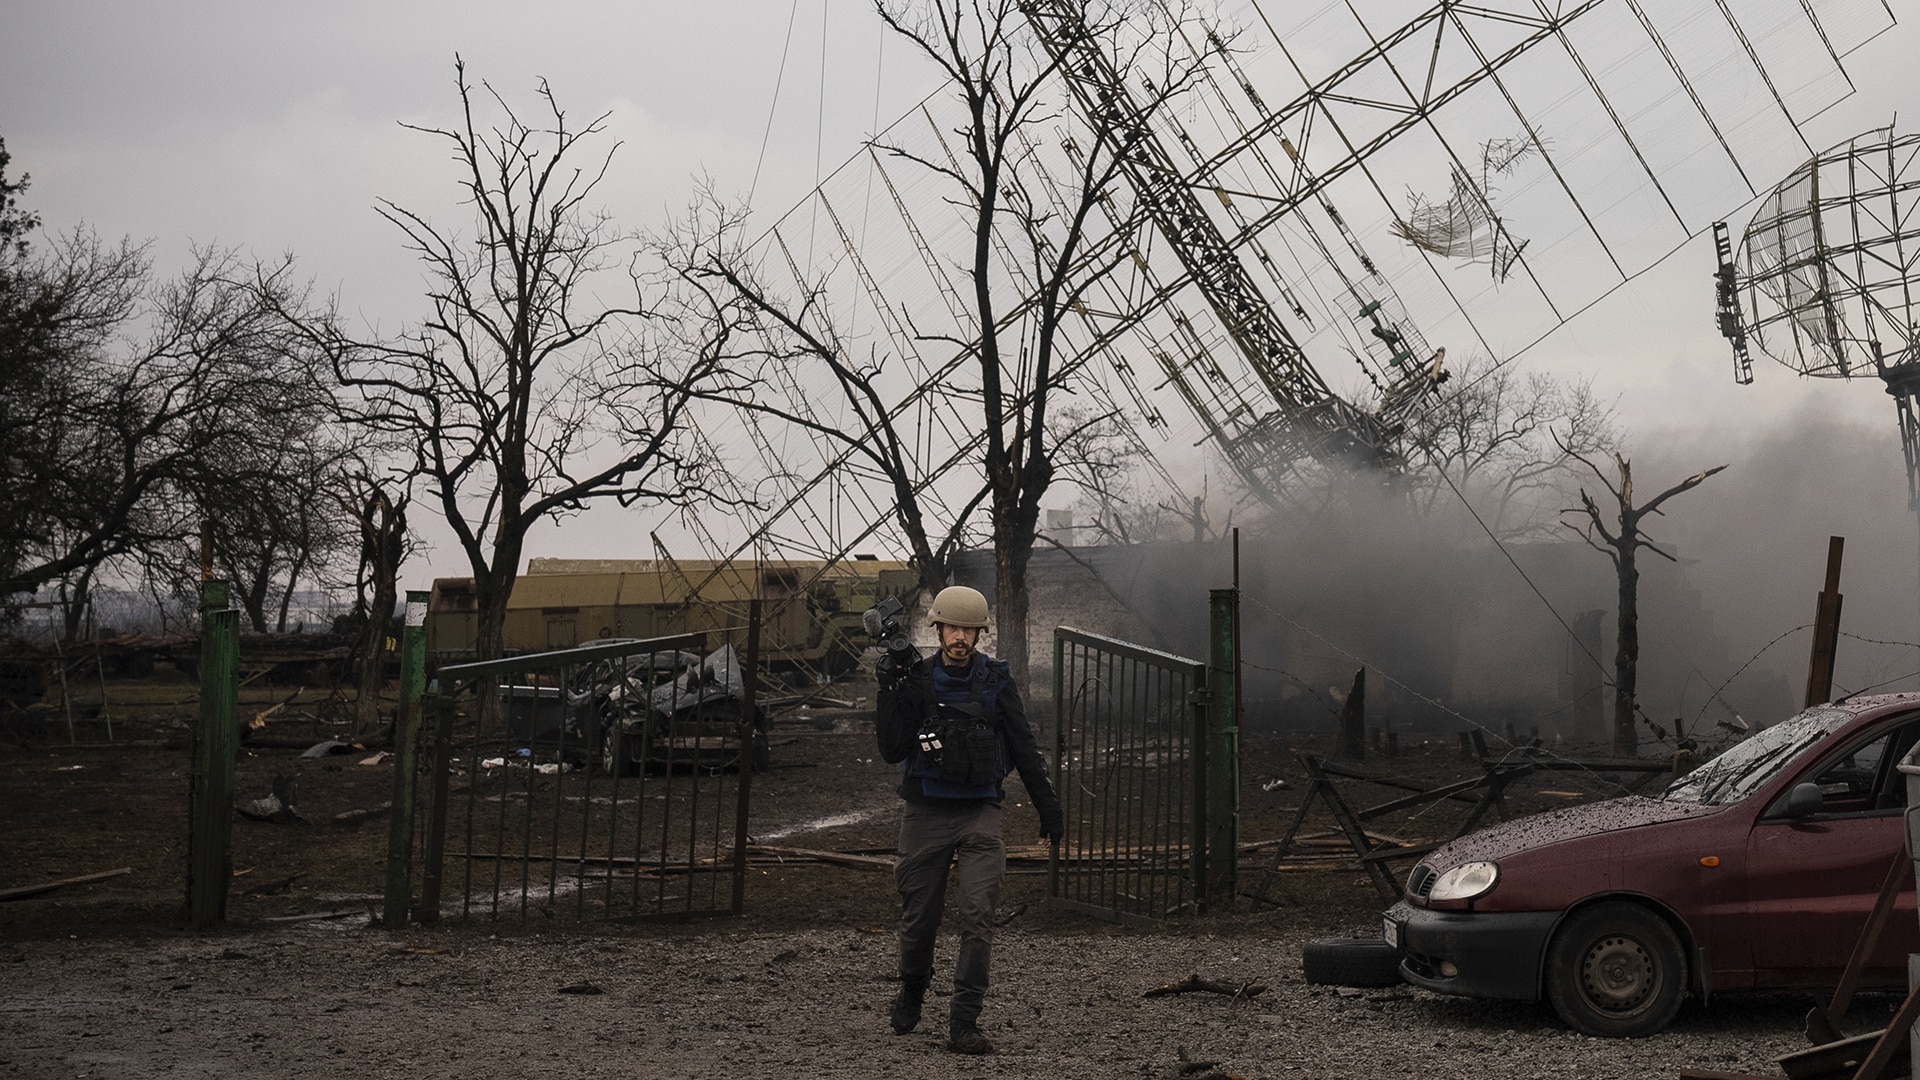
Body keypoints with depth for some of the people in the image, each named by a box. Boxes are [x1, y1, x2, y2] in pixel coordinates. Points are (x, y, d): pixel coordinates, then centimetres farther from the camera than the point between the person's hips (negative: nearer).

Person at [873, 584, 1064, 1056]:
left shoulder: (996, 681, 2)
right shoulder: (916, 679, 1)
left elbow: (1025, 748, 8)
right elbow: (892, 750, -5)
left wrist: (1048, 805, 7)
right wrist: (890, 694, -15)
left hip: (979, 812, 0)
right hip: (925, 812, 1)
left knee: (978, 915, -13)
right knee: (919, 916, 9)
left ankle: (963, 1025, -10)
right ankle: (912, 989, 39)